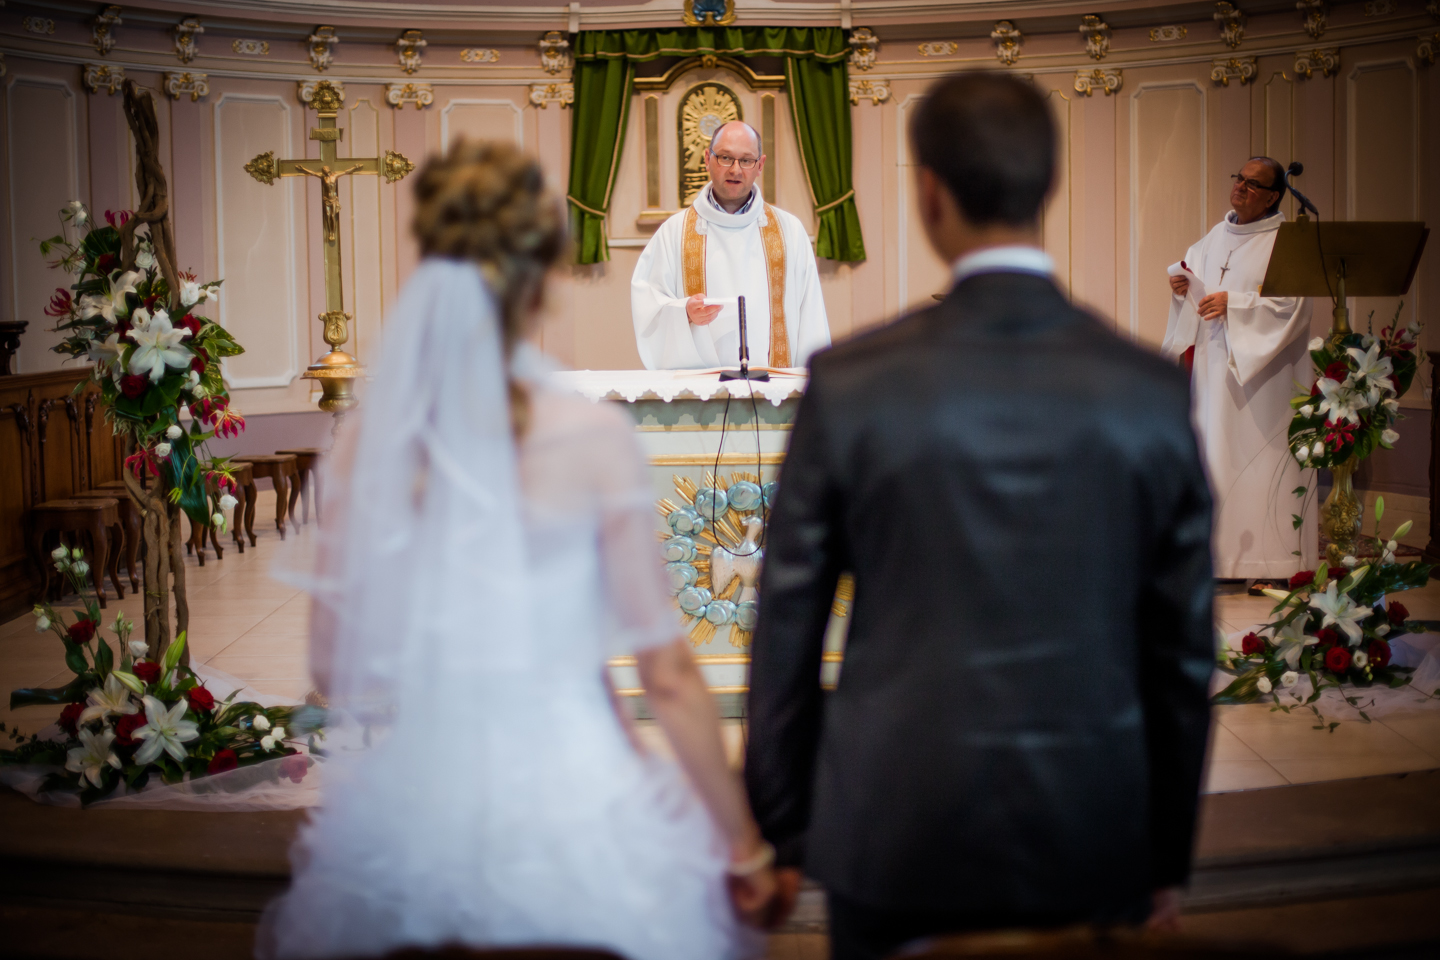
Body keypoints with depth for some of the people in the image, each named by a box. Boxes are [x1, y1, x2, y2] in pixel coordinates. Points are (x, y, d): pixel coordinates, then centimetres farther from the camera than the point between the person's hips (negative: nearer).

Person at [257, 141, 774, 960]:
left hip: (411, 802, 3)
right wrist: (744, 842, 0)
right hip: (572, 798, -3)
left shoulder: (372, 444, -5)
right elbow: (667, 670, -10)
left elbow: (334, 665, 1)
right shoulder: (594, 439, -13)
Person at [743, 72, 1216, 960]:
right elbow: (1182, 647, 1)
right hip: (1091, 850, 1)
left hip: (895, 838, -1)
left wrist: (781, 829, 10)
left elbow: (788, 628, -3)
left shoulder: (851, 385, -10)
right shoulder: (1151, 393, -6)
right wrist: (1168, 854, 13)